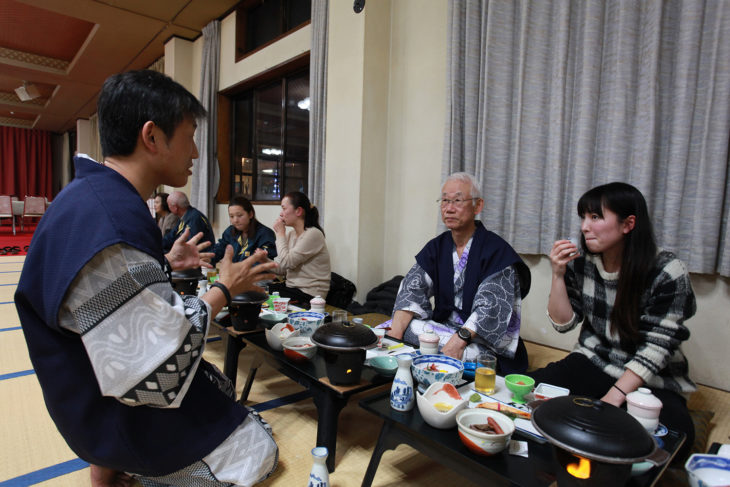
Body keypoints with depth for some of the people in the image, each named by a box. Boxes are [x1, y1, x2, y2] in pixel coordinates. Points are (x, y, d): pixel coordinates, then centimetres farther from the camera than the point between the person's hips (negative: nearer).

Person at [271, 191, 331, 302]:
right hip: (292, 289, 7)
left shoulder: (313, 234, -15)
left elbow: (286, 263, -19)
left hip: (309, 295, -7)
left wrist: (280, 234, -9)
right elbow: (281, 269, 11)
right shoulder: (291, 235, 11)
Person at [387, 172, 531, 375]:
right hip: (443, 327, 5)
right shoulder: (436, 247, 8)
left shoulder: (496, 250, -10)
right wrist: (396, 332, -21)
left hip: (484, 339, -5)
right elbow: (412, 289, -5)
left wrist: (459, 340, -35)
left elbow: (491, 307, -20)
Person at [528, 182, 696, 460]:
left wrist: (612, 398, -24)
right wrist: (558, 275, -14)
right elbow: (563, 323, 0)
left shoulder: (668, 273, -14)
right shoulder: (581, 262, -3)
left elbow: (655, 348, -16)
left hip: (651, 381, -2)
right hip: (593, 364, 3)